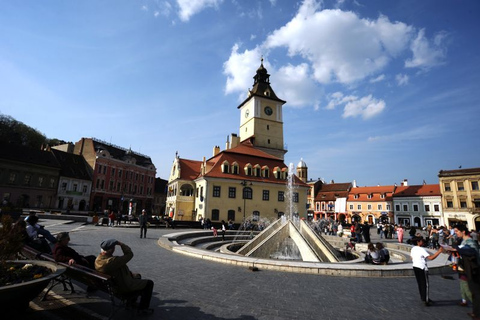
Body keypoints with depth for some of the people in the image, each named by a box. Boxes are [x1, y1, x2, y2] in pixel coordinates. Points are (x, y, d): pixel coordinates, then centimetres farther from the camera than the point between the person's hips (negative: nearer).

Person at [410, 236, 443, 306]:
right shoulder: (422, 250, -18)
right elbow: (431, 257, -25)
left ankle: (423, 298, 28)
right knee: (425, 284, 1)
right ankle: (426, 300, 3)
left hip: (415, 267, 8)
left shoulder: (413, 249, 7)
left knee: (420, 283, 17)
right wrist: (439, 251, -23)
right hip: (422, 268, -7)